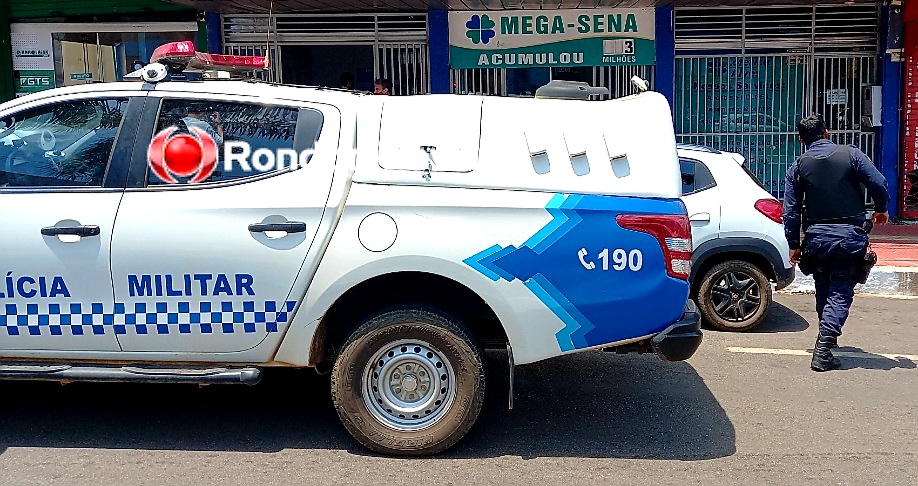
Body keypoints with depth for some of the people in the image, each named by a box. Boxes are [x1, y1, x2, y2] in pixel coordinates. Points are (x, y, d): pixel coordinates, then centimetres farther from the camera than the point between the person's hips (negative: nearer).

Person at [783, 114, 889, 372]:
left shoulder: (798, 166, 1)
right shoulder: (851, 154, -3)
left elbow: (791, 210, 1)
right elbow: (879, 184, -6)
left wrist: (793, 245, 9)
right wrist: (881, 210, 14)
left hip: (816, 237, 2)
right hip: (850, 235, -2)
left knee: (824, 290, 20)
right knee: (841, 292, -2)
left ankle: (827, 338, 33)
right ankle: (823, 350, -14)